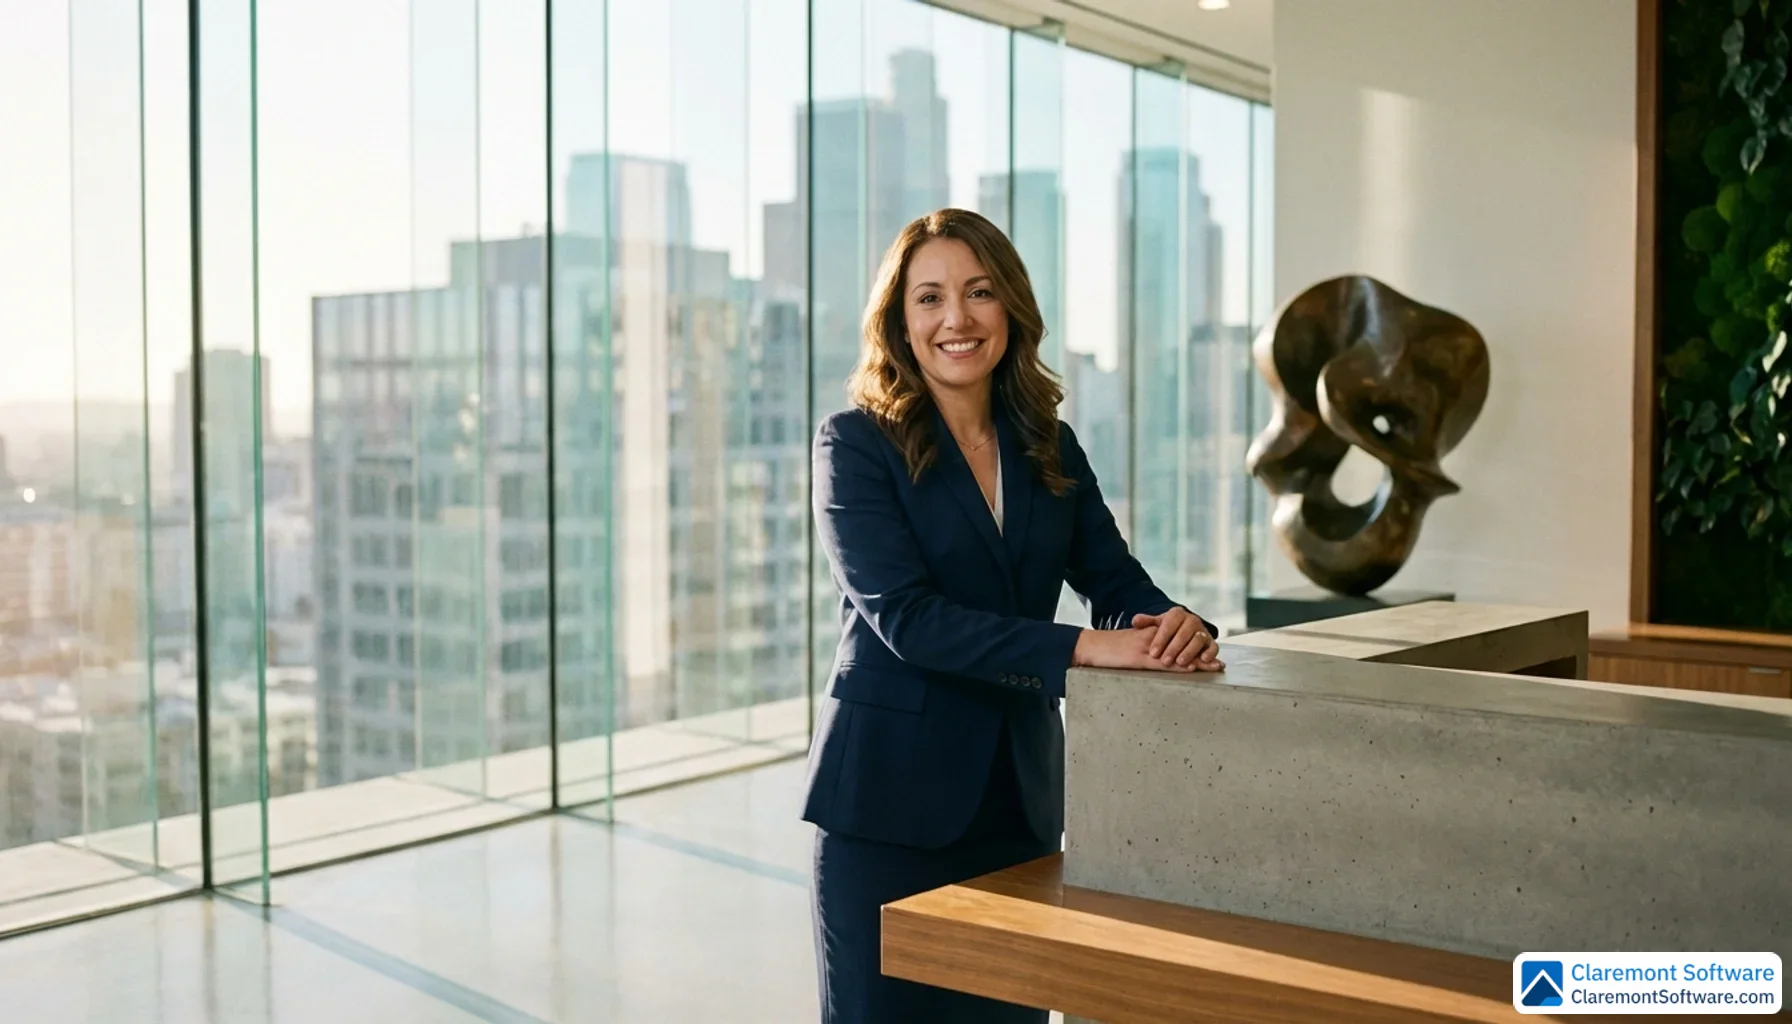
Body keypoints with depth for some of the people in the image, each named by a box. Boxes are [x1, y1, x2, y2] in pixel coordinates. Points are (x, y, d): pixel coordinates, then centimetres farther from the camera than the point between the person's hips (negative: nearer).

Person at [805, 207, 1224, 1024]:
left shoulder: (1050, 449, 9)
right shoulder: (855, 444, -7)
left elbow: (1119, 583, 3)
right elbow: (903, 615, -18)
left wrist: (1174, 625, -21)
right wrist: (1081, 649, -26)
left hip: (1019, 797, 5)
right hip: (892, 795, -4)